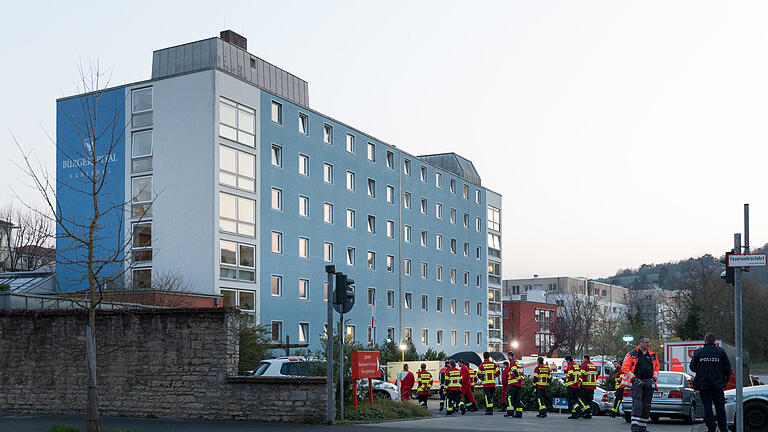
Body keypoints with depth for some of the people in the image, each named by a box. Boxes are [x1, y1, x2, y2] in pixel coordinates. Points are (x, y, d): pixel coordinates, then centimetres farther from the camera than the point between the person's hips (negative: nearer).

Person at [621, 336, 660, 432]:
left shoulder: (652, 355, 16)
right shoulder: (631, 354, 0)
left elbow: (656, 368, 21)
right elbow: (625, 368, -4)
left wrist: (653, 379, 5)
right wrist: (634, 379, -11)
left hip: (649, 383, 5)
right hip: (637, 382, -5)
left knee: (646, 405, 6)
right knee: (637, 403, -17)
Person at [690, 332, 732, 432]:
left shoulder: (698, 352, -2)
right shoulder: (721, 351, 0)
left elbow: (692, 367, 3)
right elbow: (727, 368, 1)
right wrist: (725, 380, 14)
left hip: (703, 384, -1)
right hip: (718, 385, 1)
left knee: (707, 407, 5)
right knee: (720, 407, 10)